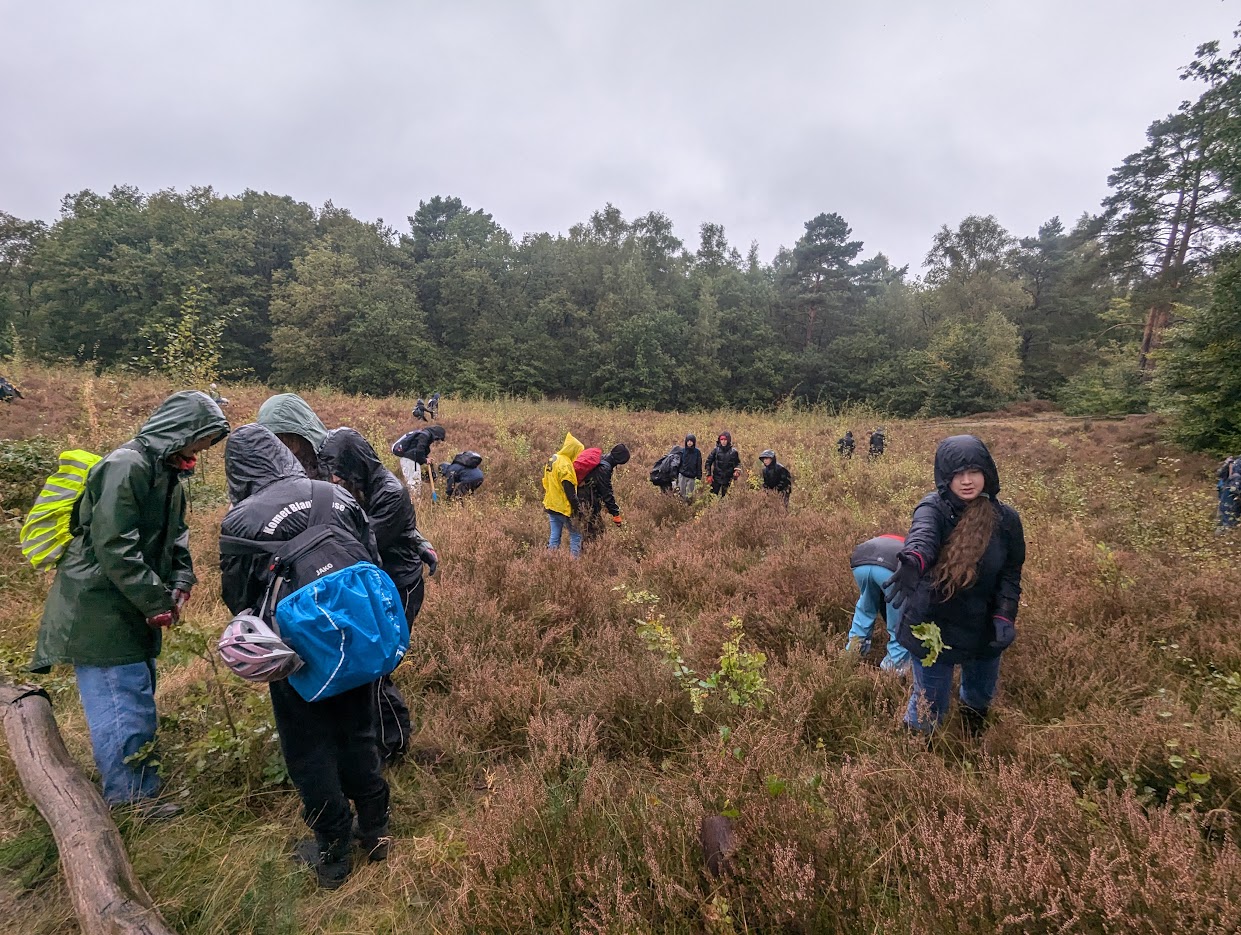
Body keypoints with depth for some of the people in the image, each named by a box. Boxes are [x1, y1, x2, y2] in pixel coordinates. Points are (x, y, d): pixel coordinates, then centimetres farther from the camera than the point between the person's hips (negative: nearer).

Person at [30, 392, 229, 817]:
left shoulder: (167, 475, 10)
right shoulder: (126, 467, -20)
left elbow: (175, 536, 17)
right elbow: (114, 546, -25)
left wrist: (180, 582, 1)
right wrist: (157, 602, -20)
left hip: (131, 610, 10)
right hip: (99, 609, -10)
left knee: (138, 696, 19)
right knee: (123, 700, -2)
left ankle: (132, 786, 36)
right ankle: (133, 798, 12)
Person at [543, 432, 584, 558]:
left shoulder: (552, 459, 10)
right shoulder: (565, 465, -20)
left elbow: (546, 483, 19)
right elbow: (569, 491, -20)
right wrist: (577, 507, -14)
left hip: (551, 505, 9)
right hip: (564, 508, -9)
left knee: (554, 537, 12)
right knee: (576, 536, 2)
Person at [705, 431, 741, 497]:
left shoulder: (733, 451, 0)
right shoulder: (716, 450, -1)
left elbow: (737, 463, 8)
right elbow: (708, 462, 3)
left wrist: (737, 471, -12)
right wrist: (709, 474, -2)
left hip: (727, 479, 0)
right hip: (716, 478, 0)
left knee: (725, 496, 9)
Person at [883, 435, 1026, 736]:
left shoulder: (1006, 518, -5)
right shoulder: (934, 508, -18)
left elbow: (1011, 572, 3)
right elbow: (922, 535, -41)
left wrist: (1005, 616, -12)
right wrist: (911, 562, -63)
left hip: (984, 628, 5)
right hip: (933, 626, -4)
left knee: (979, 699, 26)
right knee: (929, 708, 7)